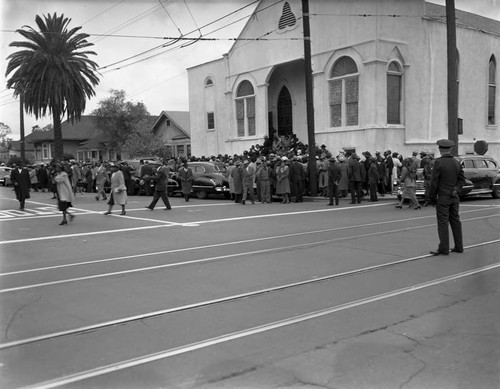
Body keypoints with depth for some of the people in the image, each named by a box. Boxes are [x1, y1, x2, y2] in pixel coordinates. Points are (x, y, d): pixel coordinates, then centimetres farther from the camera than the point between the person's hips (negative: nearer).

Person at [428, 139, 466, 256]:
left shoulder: (438, 162, -14)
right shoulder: (456, 163, 5)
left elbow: (434, 181, -13)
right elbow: (462, 179, 8)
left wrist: (432, 197, -5)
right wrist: (456, 190, 5)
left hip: (443, 197, -6)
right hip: (454, 197, 6)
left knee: (443, 222, -2)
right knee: (455, 220, 12)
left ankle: (444, 249, 0)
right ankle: (459, 247, 19)